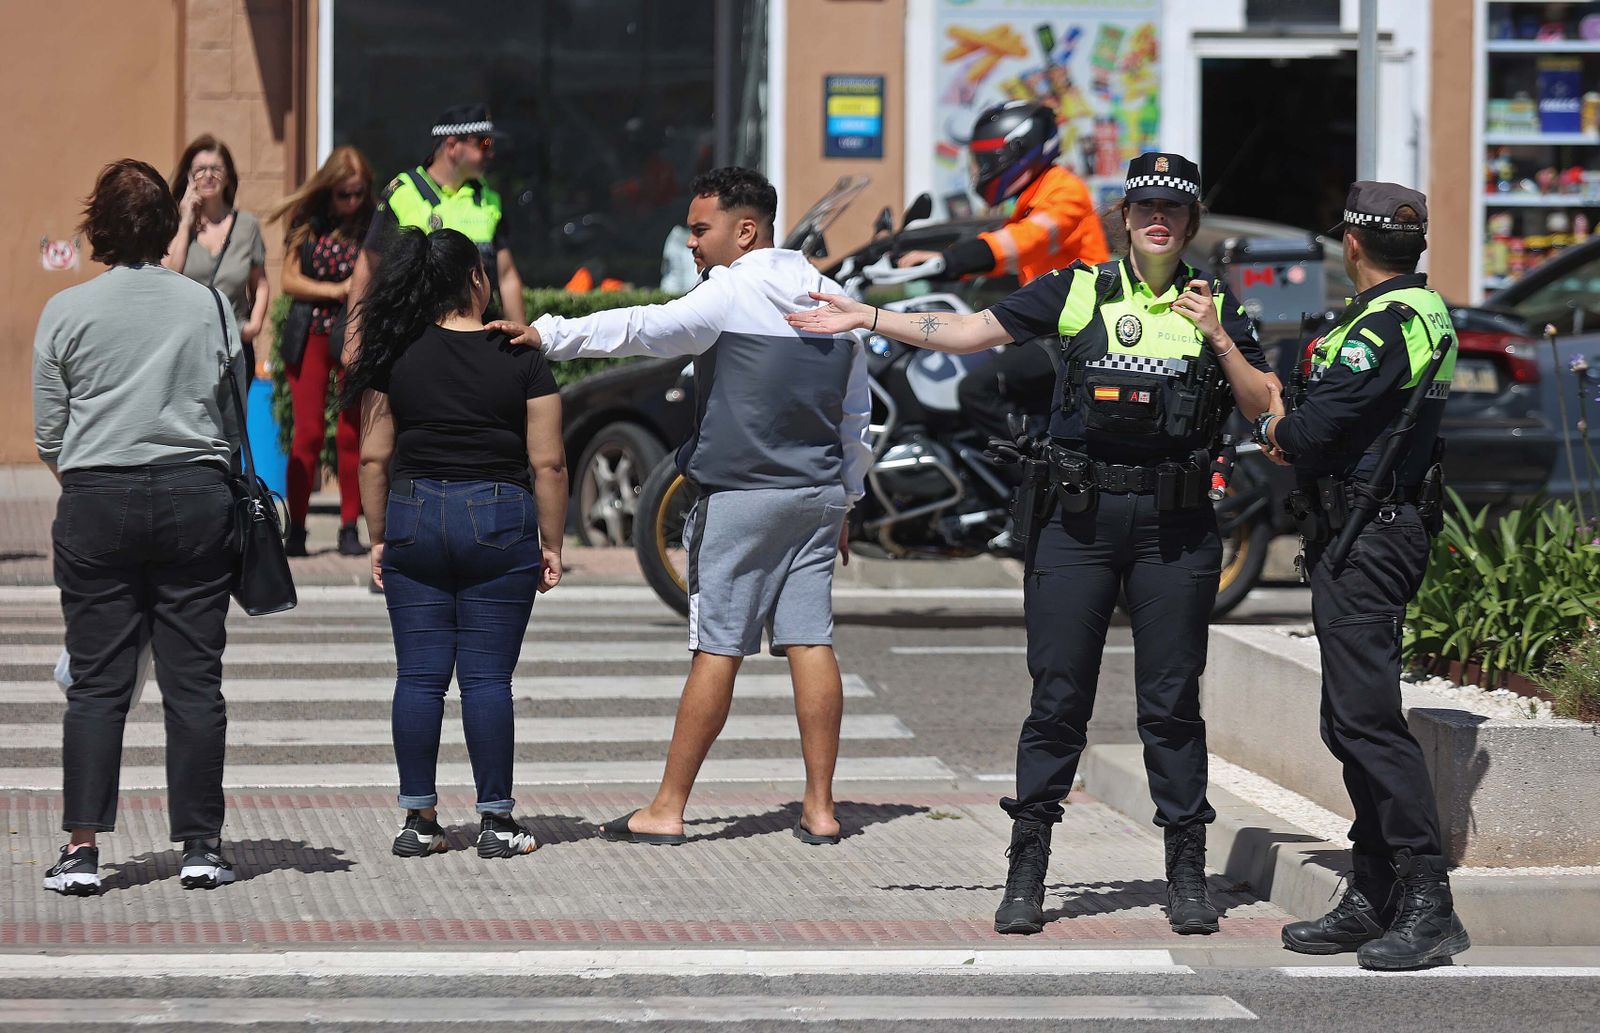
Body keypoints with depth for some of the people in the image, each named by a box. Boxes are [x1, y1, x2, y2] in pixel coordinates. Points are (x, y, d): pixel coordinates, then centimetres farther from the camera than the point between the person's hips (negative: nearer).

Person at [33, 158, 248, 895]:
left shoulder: (65, 312, -1)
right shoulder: (210, 307, 2)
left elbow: (47, 434, 3)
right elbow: (236, 419, 8)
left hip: (97, 503, -1)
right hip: (196, 499, 1)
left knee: (97, 681, 2)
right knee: (194, 678, 4)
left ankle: (83, 846, -3)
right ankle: (201, 846, 6)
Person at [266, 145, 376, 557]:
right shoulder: (307, 223, 4)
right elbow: (290, 280, 2)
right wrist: (336, 290, -9)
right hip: (311, 336, 1)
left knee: (352, 434, -1)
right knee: (308, 433, -3)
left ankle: (350, 528, 6)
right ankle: (296, 527, 3)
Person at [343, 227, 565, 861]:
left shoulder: (393, 358, 1)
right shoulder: (521, 359, -2)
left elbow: (374, 458, 2)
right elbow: (548, 463, -2)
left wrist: (379, 539, 10)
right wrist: (551, 545, 6)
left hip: (414, 518, 2)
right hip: (499, 518, -2)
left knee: (420, 676, 5)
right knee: (487, 677, 1)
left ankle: (419, 820, 6)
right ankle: (496, 821, 3)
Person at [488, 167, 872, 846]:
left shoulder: (731, 293, -9)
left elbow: (644, 329, -24)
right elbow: (856, 415, 18)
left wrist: (547, 335, -29)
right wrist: (845, 501, 25)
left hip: (742, 495, -6)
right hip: (819, 494, 6)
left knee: (717, 650, -4)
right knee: (810, 644, 4)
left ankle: (667, 810, 1)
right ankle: (819, 809, 2)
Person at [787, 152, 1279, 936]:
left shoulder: (1217, 308, 9)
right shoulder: (1078, 293, 7)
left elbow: (1266, 407, 5)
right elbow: (969, 333, 9)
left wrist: (1218, 338, -8)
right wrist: (864, 318, 6)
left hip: (1176, 524, 0)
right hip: (1080, 517, 0)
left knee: (1172, 700, 3)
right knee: (1058, 695, 1)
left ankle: (1187, 875, 11)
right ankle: (1026, 871, 8)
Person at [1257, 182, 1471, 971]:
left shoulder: (1383, 326, -17)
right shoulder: (1426, 313, 16)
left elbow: (1310, 430, -19)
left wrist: (1273, 427, 1)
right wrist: (1295, 432, 4)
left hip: (1363, 544, -11)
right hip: (1383, 531, 11)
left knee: (1367, 718, -12)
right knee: (1352, 721, 14)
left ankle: (1428, 905, -14)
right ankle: (1374, 898, 19)